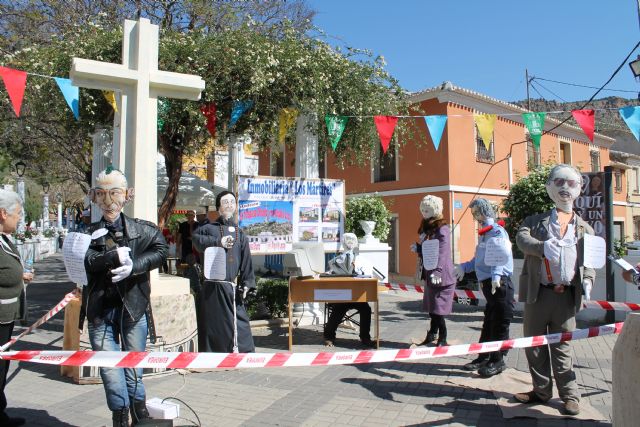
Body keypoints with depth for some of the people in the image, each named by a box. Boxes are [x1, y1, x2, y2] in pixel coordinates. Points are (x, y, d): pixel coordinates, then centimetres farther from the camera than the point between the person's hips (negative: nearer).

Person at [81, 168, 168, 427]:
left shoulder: (141, 229, 5)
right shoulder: (91, 233, 8)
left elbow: (161, 250, -7)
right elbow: (87, 262, -8)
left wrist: (134, 266, -17)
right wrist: (116, 255, -15)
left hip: (133, 308, -1)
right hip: (100, 310, 1)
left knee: (133, 370, 6)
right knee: (110, 371, 1)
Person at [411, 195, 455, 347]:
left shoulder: (442, 230, -14)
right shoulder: (427, 228, 13)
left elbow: (442, 253, -25)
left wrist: (437, 271, -35)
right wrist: (417, 248, 1)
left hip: (440, 277, -8)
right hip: (429, 275, 8)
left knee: (438, 309, -3)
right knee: (431, 307, 15)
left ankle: (442, 339, 9)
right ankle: (433, 334, 26)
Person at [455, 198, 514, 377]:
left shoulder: (497, 231, -12)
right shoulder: (484, 233, 16)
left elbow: (502, 254, -28)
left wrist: (496, 275, -40)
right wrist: (464, 267, 23)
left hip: (500, 284, -9)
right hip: (488, 284, 9)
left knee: (499, 324, 1)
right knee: (488, 323, 16)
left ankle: (497, 361, 11)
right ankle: (483, 357, 26)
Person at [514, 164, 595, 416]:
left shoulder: (584, 229, 13)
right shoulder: (535, 221, 9)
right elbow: (522, 237, -11)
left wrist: (587, 281, -7)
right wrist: (542, 246, -30)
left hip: (566, 295, -1)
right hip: (538, 293, 1)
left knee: (561, 346, 3)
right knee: (534, 344, 8)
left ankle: (570, 395, 17)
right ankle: (542, 390, 23)